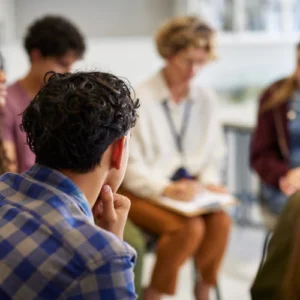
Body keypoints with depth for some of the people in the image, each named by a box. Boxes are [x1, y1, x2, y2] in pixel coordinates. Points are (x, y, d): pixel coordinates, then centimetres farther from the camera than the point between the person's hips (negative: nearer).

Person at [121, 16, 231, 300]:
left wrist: (209, 181, -5)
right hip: (143, 192, -4)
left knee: (221, 221, -25)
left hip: (187, 189, 5)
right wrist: (166, 189, -21)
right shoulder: (139, 99, -9)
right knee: (190, 227, -30)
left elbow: (214, 153, 14)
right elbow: (130, 164, -10)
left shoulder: (206, 99, 6)